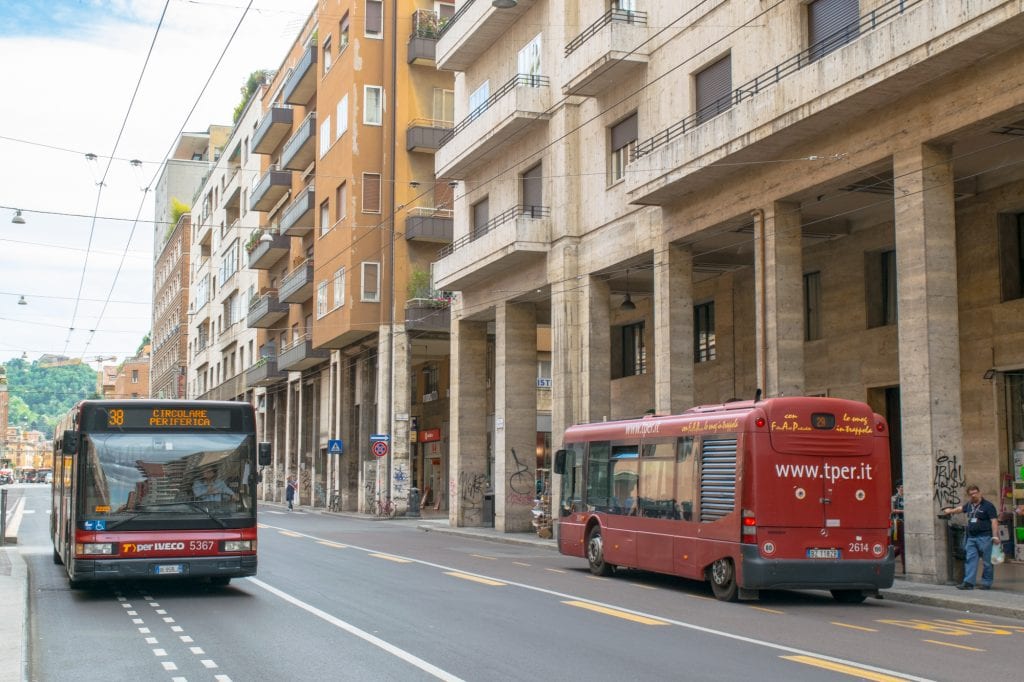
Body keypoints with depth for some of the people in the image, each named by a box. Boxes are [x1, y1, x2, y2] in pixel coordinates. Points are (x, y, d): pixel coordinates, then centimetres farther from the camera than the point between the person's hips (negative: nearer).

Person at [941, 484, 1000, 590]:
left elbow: (994, 521, -11)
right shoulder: (969, 505, 15)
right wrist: (951, 510, 52)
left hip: (984, 537, -7)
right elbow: (961, 508, 37)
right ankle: (968, 582, -2)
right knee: (970, 560, 0)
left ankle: (986, 583, 6)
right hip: (971, 537, 7)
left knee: (987, 561, -2)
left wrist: (995, 536, -19)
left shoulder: (988, 506, -6)